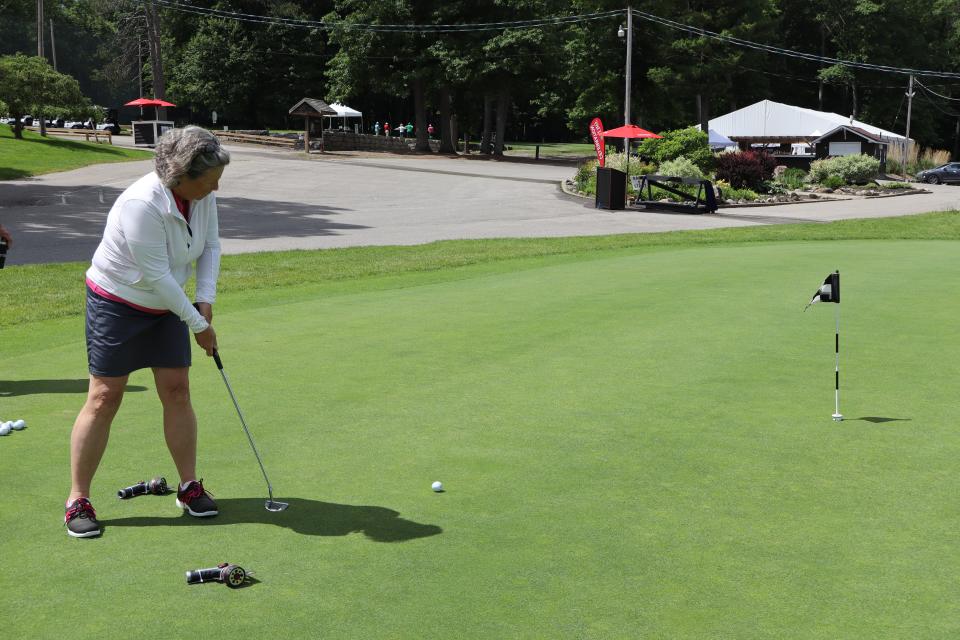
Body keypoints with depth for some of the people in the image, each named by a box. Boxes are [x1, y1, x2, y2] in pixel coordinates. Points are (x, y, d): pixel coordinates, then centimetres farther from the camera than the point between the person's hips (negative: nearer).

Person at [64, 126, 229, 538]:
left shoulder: (202, 196, -8)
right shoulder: (142, 206, -31)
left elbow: (210, 246, 5)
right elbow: (157, 276, -28)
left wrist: (205, 299, -8)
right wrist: (198, 324, -20)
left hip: (166, 304, 7)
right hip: (116, 303, -6)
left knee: (177, 391, 4)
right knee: (104, 398, -5)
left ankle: (189, 486, 15)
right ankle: (78, 500, 5)